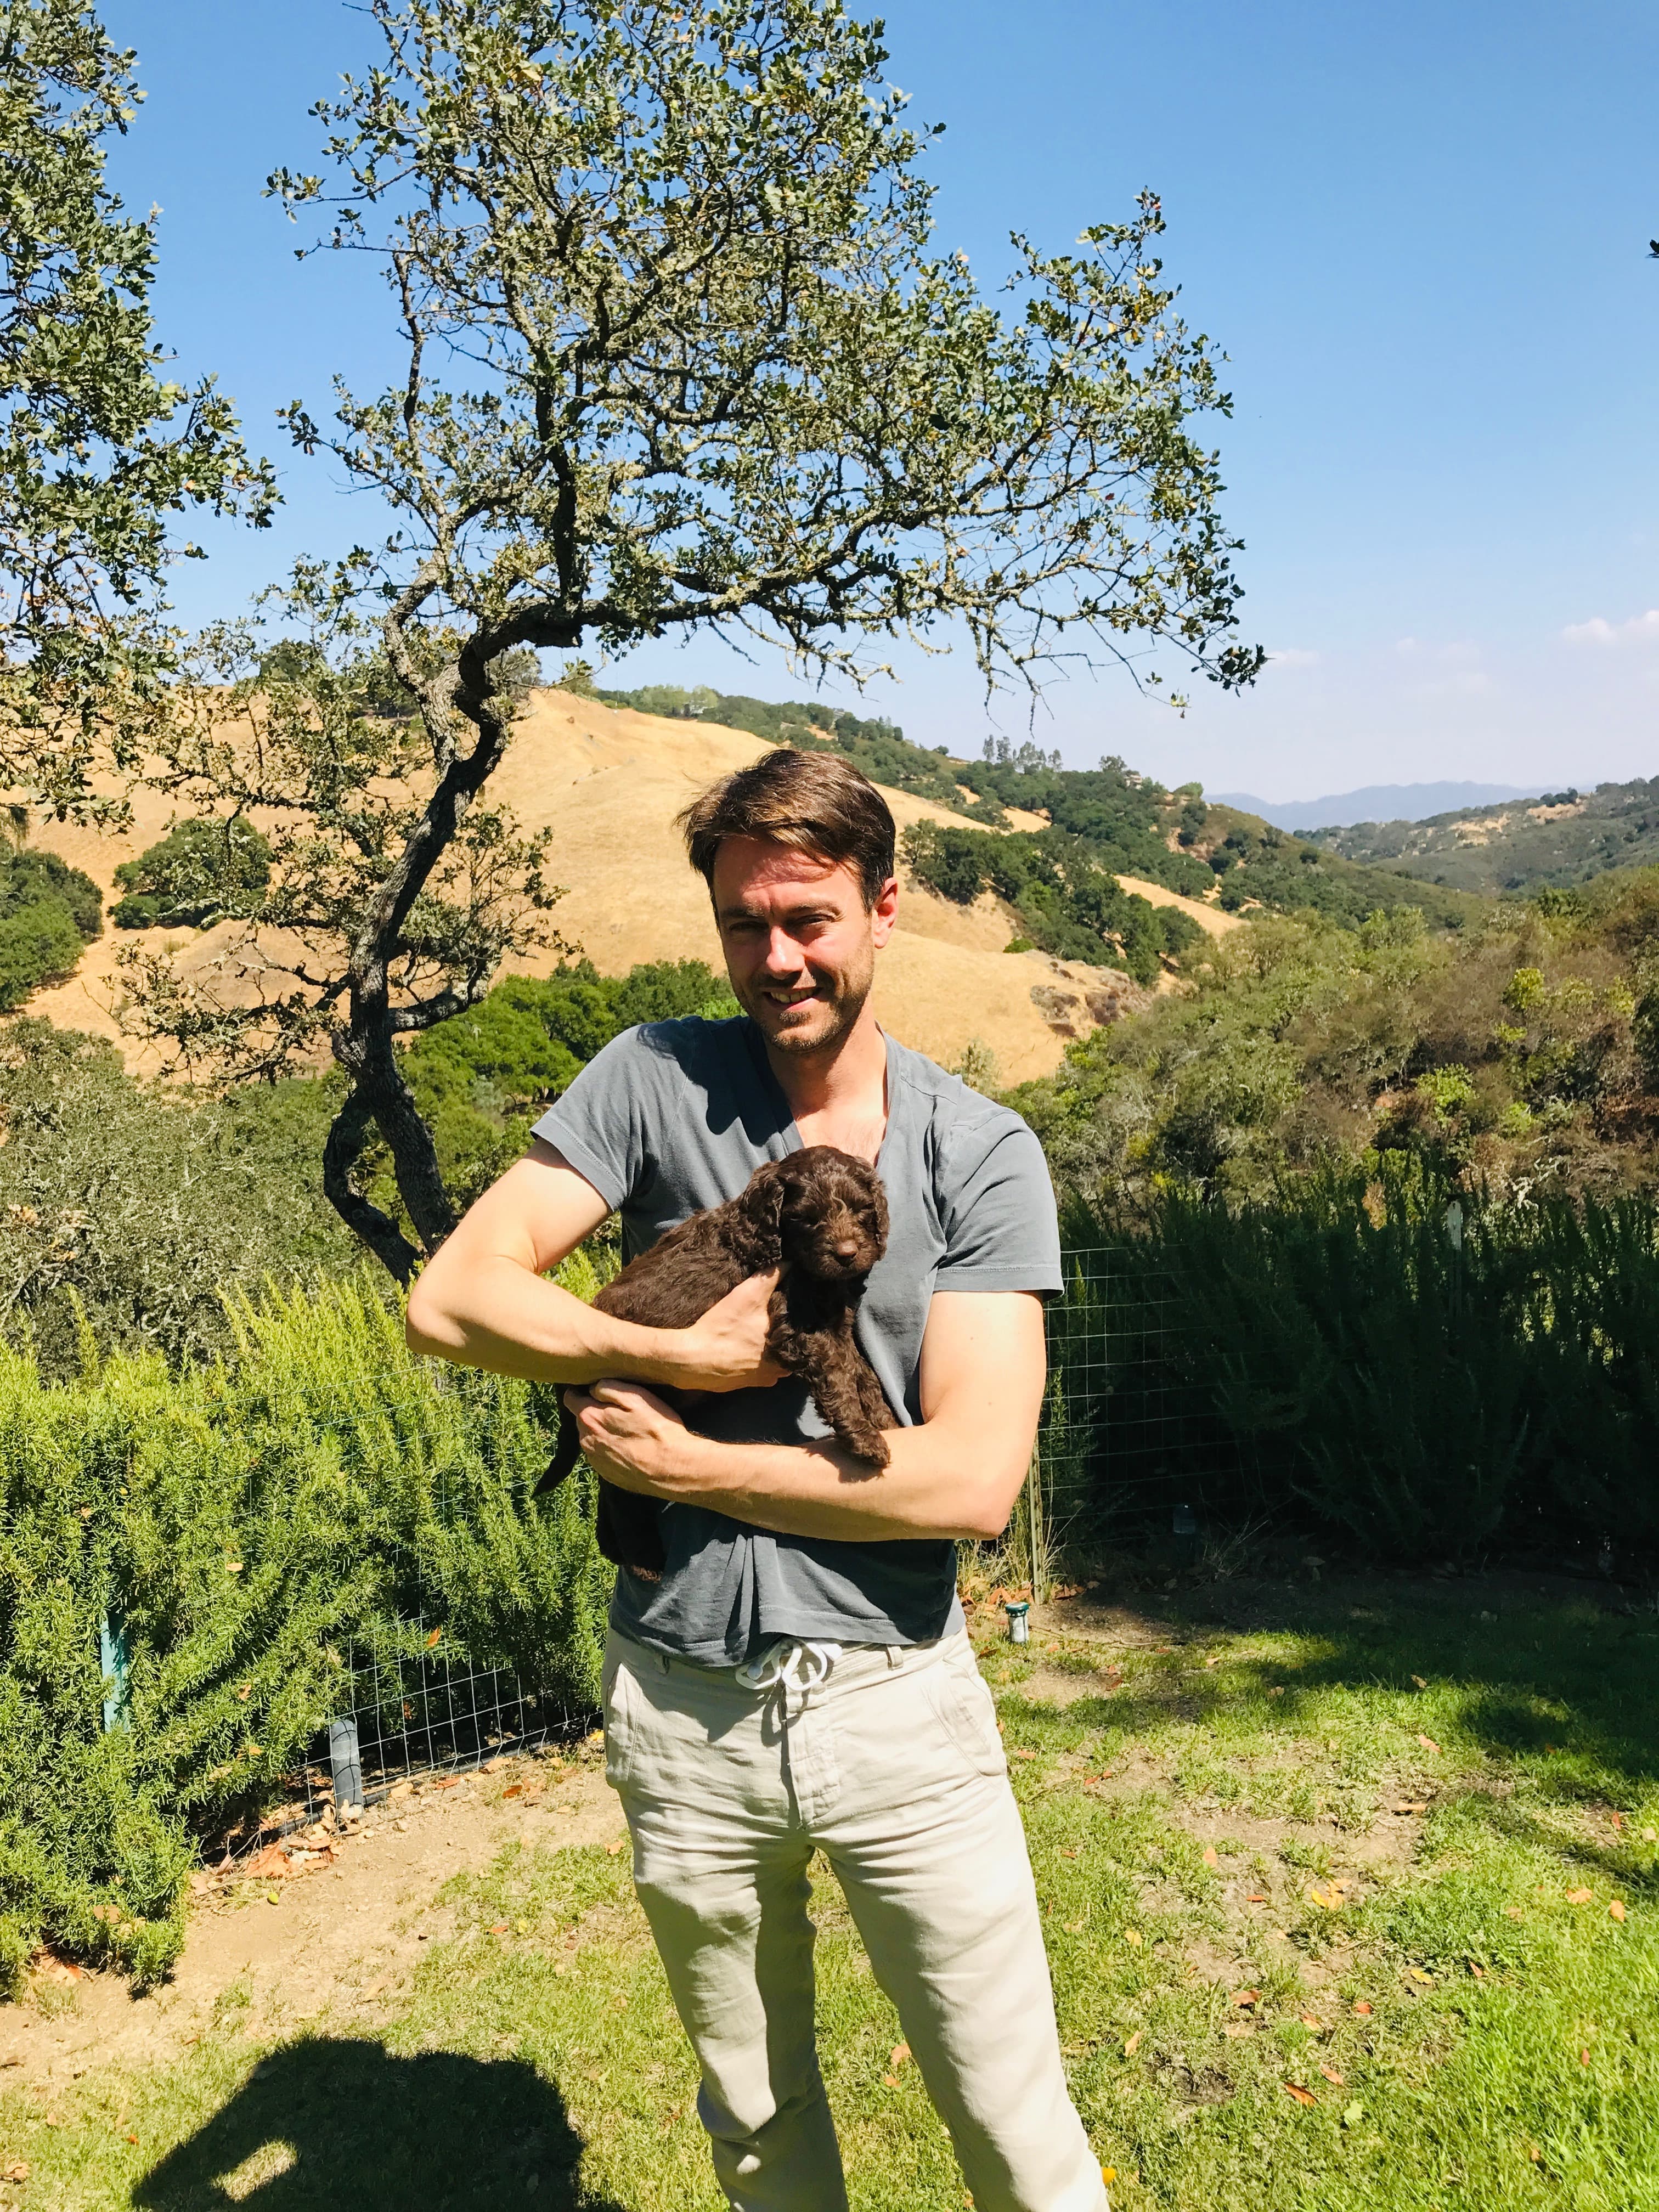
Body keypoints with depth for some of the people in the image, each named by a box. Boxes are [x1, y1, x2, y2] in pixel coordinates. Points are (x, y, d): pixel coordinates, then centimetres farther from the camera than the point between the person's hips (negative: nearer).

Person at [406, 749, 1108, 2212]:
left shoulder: (981, 1154, -7)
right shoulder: (654, 1081, -3)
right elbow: (452, 1300, -9)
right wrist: (690, 1352, -16)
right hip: (682, 1703, 2)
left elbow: (972, 1478, -16)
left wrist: (679, 1462, -13)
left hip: (898, 1699, -1)